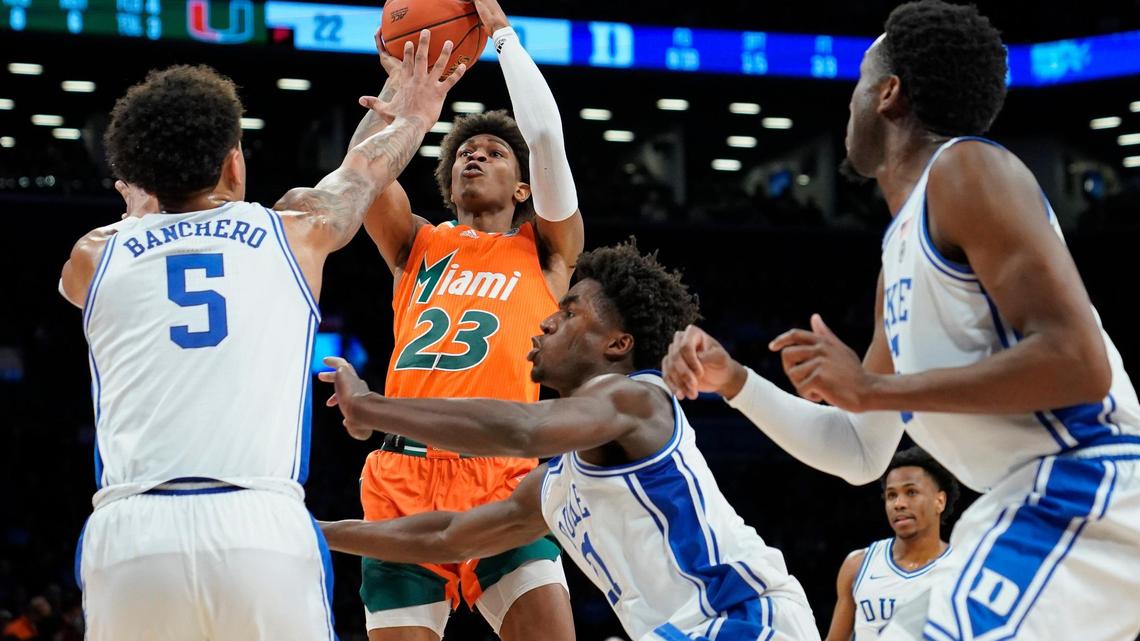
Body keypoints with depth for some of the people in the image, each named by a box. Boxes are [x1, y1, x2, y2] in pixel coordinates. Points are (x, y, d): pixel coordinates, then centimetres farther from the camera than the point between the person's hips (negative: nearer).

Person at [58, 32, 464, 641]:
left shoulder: (95, 258, 18)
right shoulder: (295, 233, 17)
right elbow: (363, 171, 40)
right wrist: (414, 116, 59)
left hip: (127, 532, 1)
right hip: (260, 527, -1)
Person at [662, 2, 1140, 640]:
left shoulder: (965, 168, -7)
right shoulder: (901, 252, 21)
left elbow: (1077, 362, -19)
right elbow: (861, 453, 28)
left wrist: (875, 388, -14)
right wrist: (732, 380, 18)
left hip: (1083, 489, -10)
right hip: (1033, 500, 10)